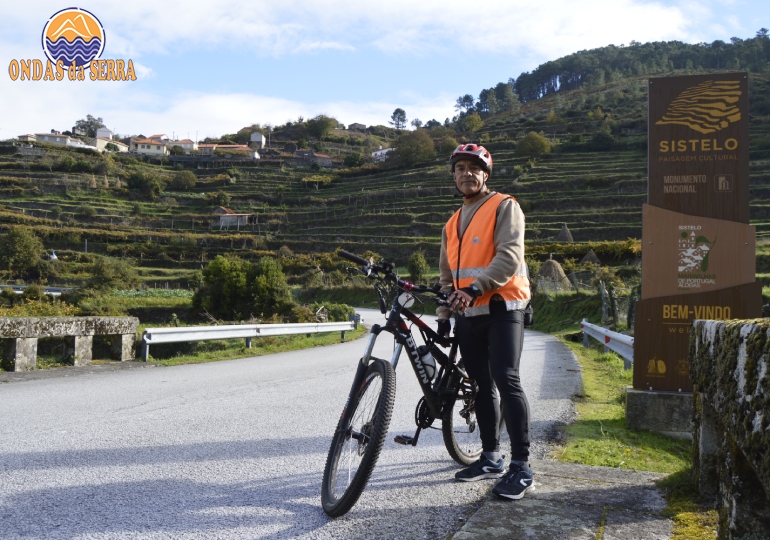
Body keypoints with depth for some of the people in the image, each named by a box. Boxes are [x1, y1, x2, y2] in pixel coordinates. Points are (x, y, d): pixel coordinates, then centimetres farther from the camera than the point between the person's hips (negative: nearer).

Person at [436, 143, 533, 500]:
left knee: (506, 381, -16)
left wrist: (476, 287, -29)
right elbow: (447, 274, 24)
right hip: (468, 314, 7)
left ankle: (521, 468, -12)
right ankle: (491, 458, 21)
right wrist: (443, 316, 17)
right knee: (482, 386, 11)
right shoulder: (453, 223, 19)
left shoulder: (504, 207, -2)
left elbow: (510, 256, -17)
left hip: (501, 308, -7)